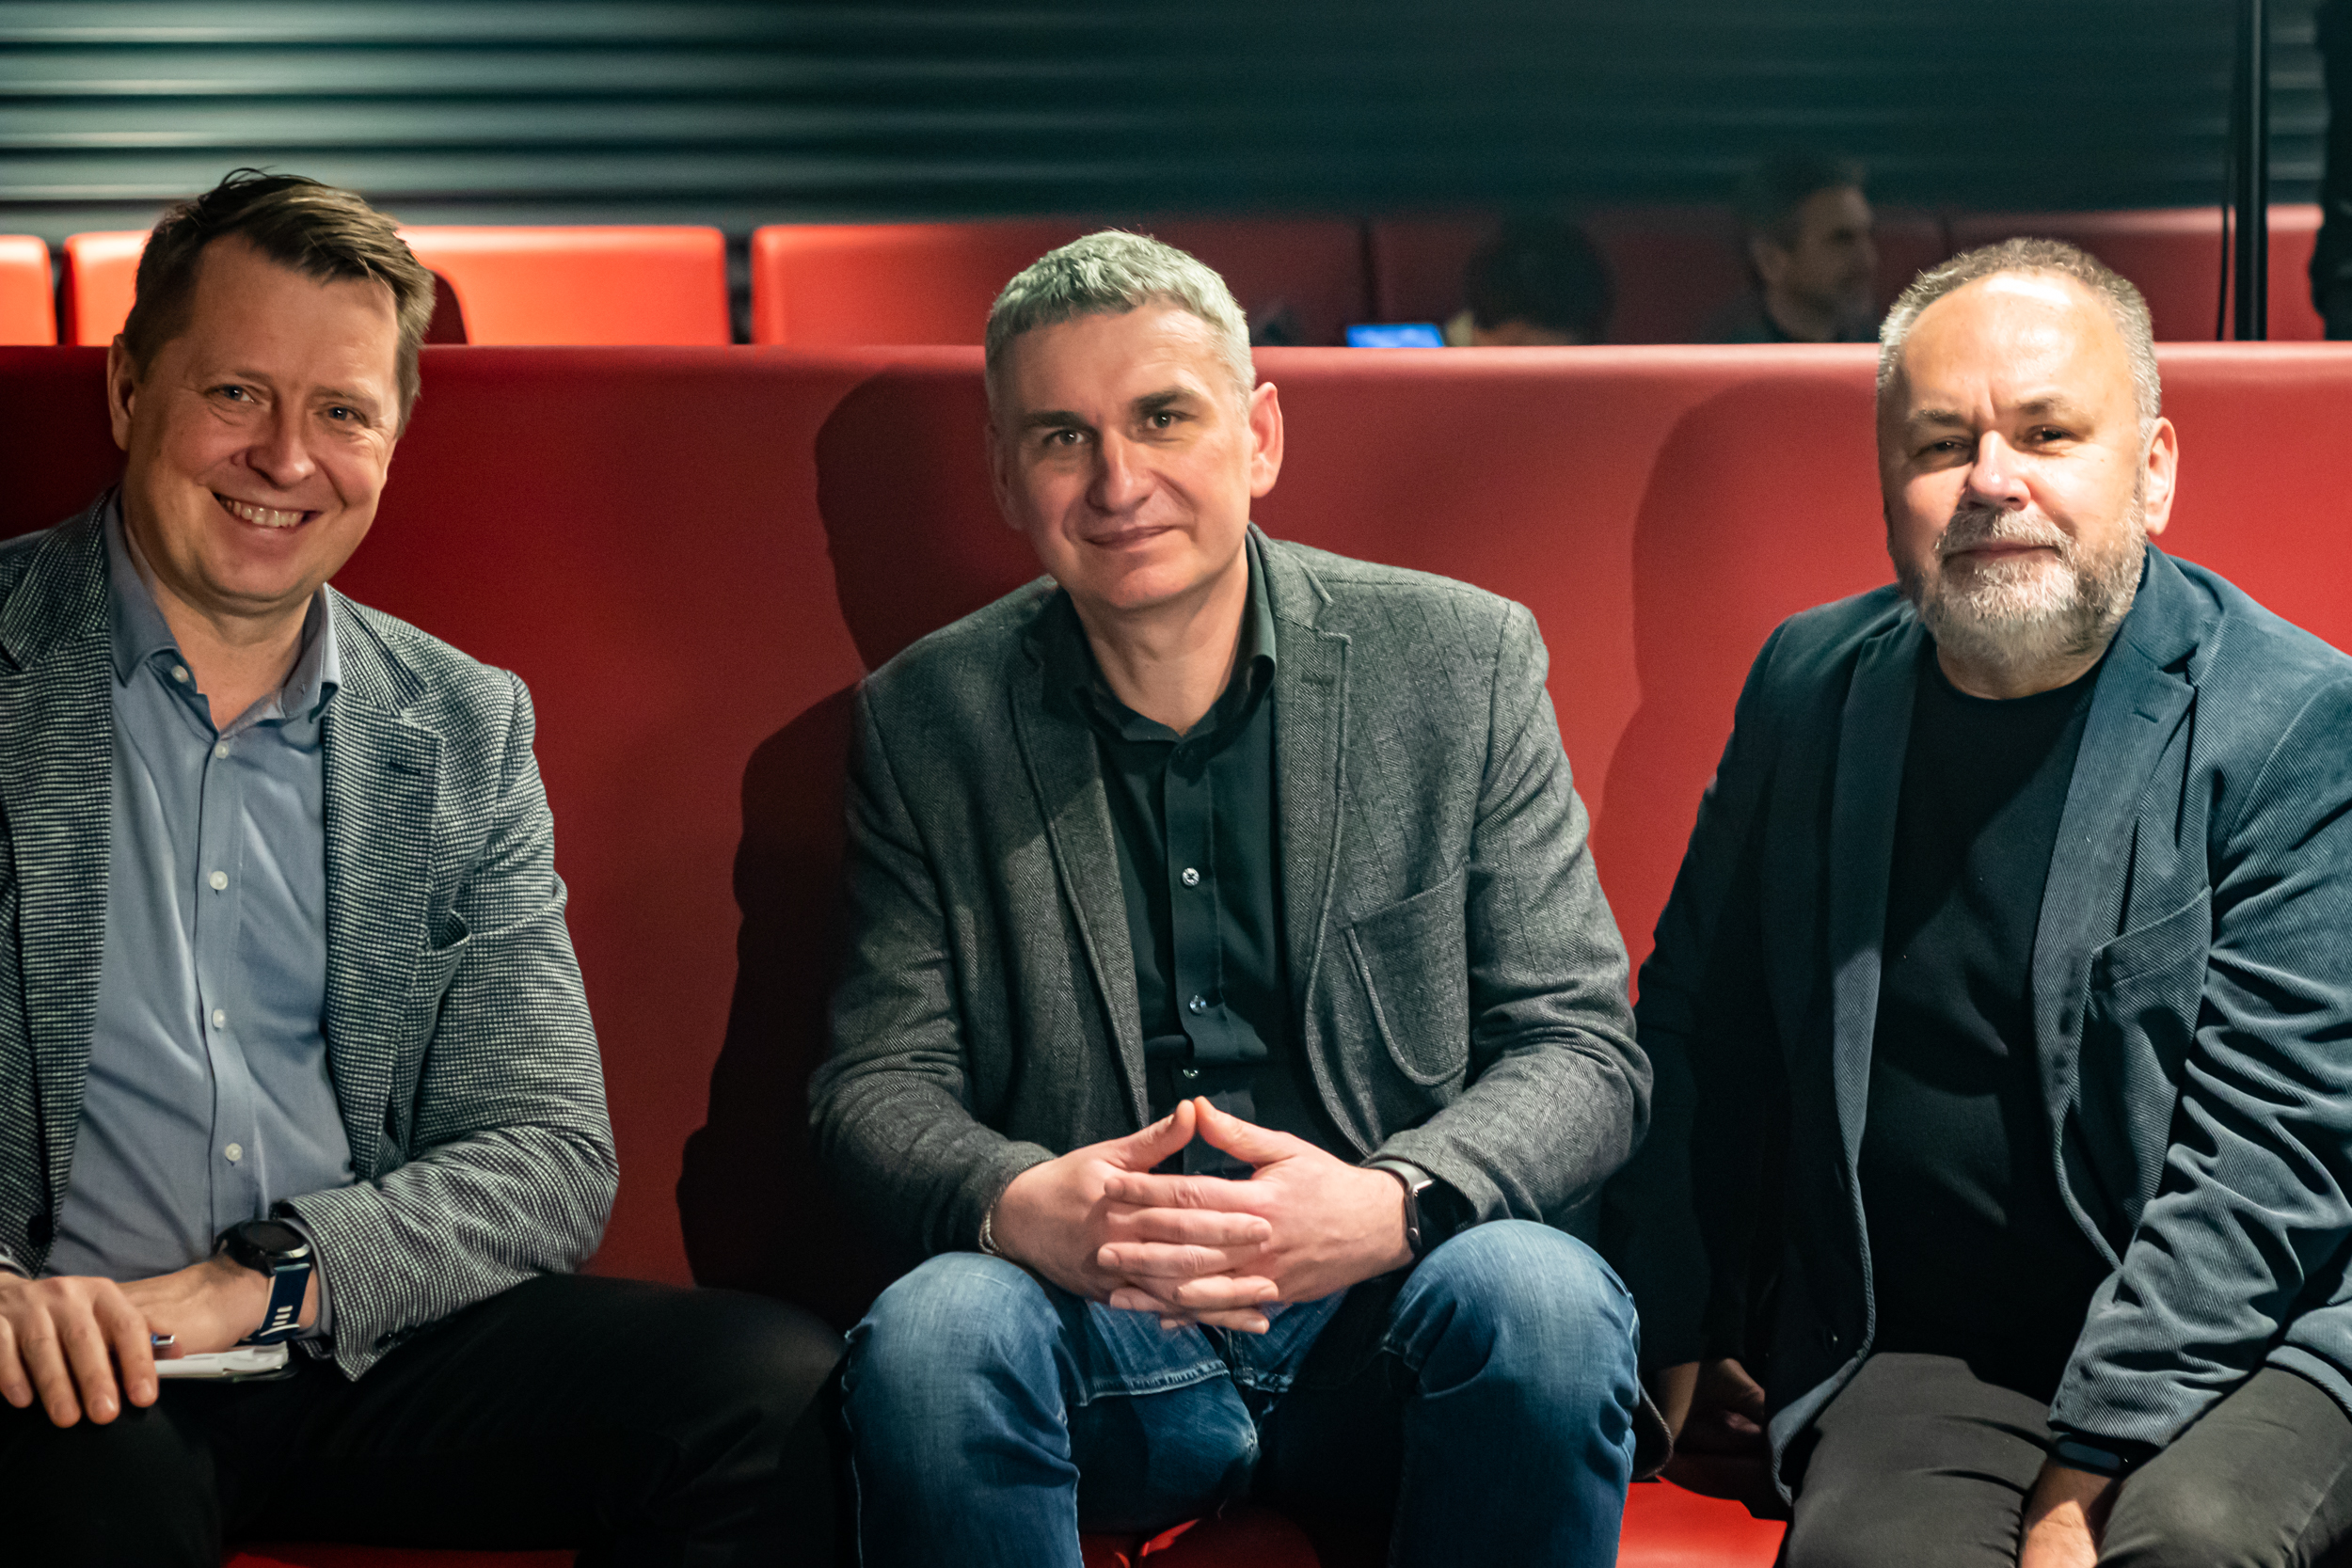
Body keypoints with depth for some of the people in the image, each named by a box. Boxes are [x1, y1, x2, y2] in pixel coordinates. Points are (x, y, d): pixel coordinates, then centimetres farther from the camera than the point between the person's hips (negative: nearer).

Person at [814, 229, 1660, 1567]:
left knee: (1542, 1295, -32)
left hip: (1385, 1328, 0)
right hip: (1093, 1336, 0)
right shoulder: (928, 722, 5)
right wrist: (1013, 1206, -21)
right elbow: (878, 1081, 4)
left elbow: (1583, 1051, 0)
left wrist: (1393, 1205, -22)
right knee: (930, 1332, -32)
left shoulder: (1467, 662, 2)